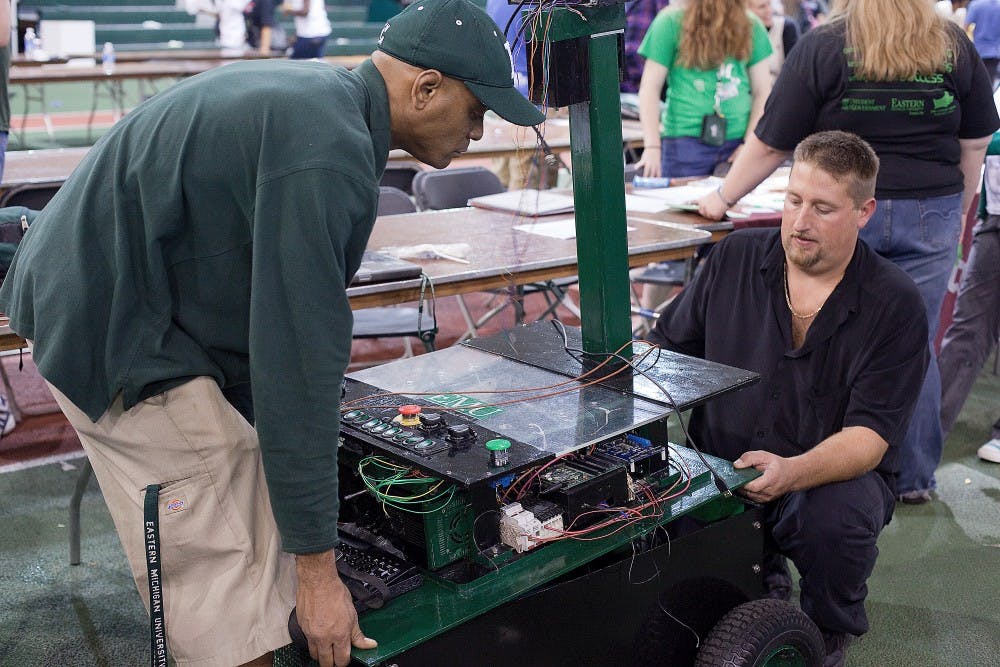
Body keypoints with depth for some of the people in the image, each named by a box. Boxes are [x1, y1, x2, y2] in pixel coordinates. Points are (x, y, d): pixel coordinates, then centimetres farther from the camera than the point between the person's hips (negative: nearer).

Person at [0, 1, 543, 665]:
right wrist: (317, 566, -20)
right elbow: (298, 364, -27)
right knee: (234, 611, -6)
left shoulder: (315, 88, 7)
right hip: (120, 338, -10)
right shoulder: (329, 154, -26)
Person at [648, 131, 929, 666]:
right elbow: (667, 348, 9)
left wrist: (792, 472, -35)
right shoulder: (733, 259, 1)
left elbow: (869, 436, -16)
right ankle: (761, 580, 11)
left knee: (836, 518, -36)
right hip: (721, 461, 3)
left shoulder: (895, 305, -9)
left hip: (835, 474, -2)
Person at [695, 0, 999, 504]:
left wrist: (722, 199, 5)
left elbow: (770, 145, -7)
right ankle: (914, 477, 20)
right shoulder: (955, 46, 5)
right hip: (930, 215, 3)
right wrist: (956, 213, 22)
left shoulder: (821, 47, -6)